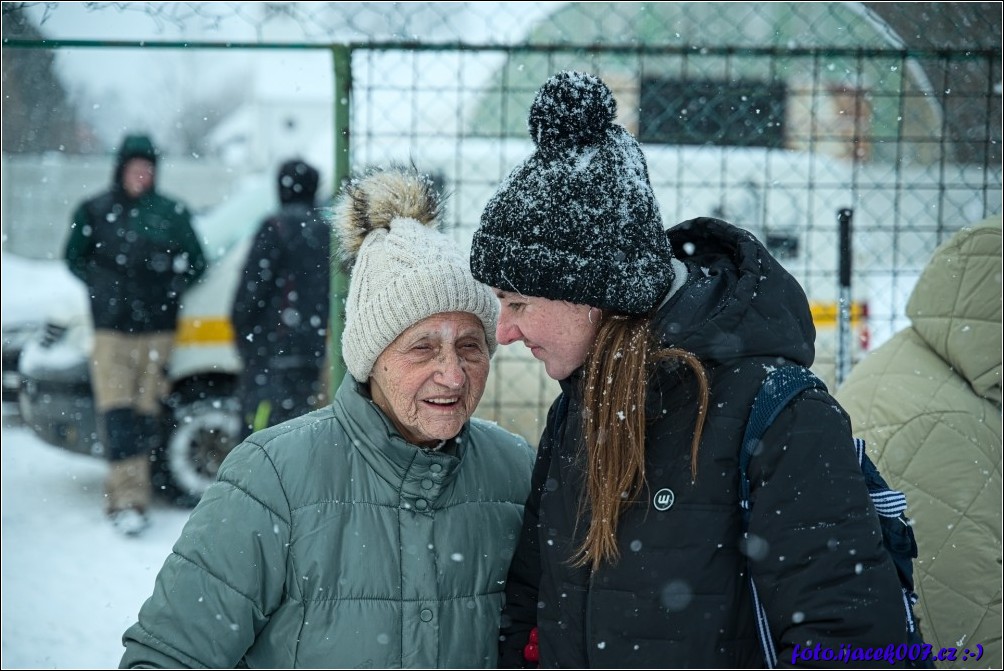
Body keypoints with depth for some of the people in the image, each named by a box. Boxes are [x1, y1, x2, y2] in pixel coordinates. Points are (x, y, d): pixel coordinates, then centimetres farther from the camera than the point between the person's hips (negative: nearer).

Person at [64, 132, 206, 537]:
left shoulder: (173, 212, 7)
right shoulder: (95, 212, 6)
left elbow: (196, 263, 13)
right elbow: (74, 258, 16)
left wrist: (171, 288, -2)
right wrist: (103, 286, 3)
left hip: (157, 329, 1)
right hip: (111, 328, -1)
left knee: (145, 414, 2)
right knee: (117, 414, -12)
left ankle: (125, 494, 12)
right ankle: (129, 498, -15)